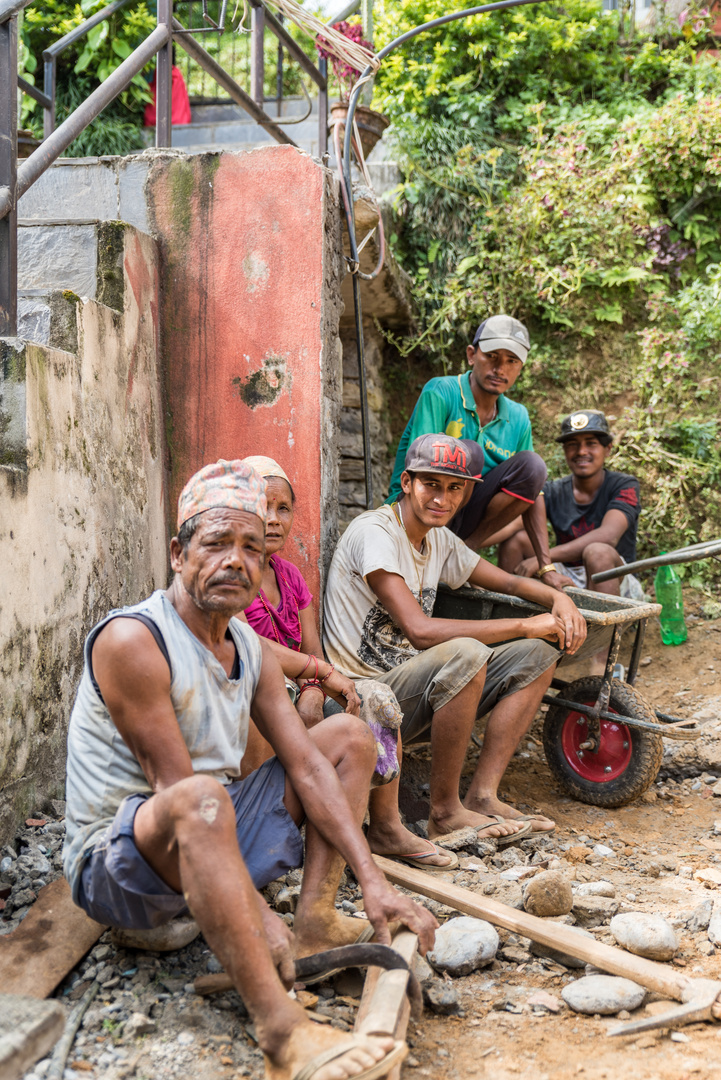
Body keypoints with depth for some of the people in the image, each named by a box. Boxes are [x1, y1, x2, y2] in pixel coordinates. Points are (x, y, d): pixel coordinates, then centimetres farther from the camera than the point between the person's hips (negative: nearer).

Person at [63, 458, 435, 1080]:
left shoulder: (252, 650, 4)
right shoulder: (131, 640, -21)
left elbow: (307, 767, -2)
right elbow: (181, 791, -25)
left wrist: (373, 881, -12)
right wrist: (258, 914, -27)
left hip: (216, 843, 8)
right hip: (116, 860, -8)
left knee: (347, 737, 7)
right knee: (203, 799, -42)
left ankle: (314, 921, -7)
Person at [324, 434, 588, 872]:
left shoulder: (440, 540, 9)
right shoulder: (374, 532, -17)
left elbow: (508, 581, 21)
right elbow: (421, 631, -27)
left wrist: (558, 598, -2)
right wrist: (526, 625, -22)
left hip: (423, 694, 9)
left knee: (539, 655, 0)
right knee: (465, 654, -34)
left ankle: (483, 796, -8)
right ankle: (446, 811, -18)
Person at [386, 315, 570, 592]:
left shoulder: (518, 418, 4)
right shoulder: (441, 393, -13)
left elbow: (531, 493, 3)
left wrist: (547, 567, -4)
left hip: (464, 518, 5)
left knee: (531, 465, -15)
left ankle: (467, 548, -14)